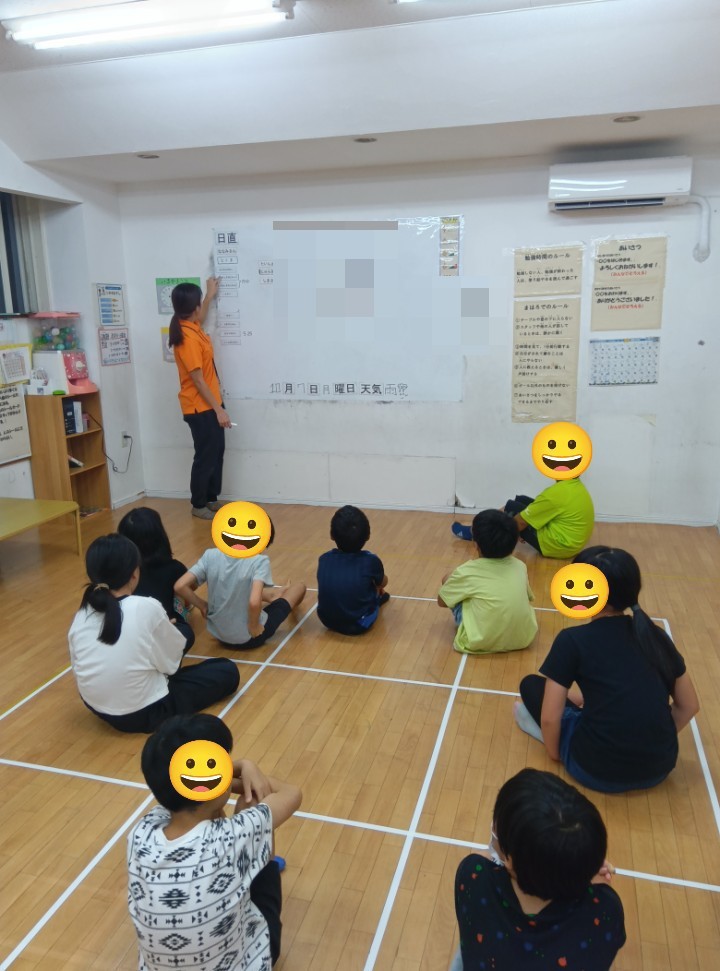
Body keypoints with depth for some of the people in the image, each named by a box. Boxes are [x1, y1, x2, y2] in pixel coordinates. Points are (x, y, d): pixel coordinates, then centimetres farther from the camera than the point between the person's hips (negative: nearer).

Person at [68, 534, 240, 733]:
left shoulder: (81, 616, -5)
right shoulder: (147, 608, -21)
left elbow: (77, 669, 3)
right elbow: (171, 660, -9)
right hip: (145, 714, -6)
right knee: (227, 671, 8)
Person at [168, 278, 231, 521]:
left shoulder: (190, 326, 6)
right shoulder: (187, 337, -23)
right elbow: (197, 379, -24)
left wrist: (210, 295, 37)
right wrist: (219, 409, -22)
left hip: (209, 403, 10)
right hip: (200, 407, -10)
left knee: (217, 451, 16)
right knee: (206, 456, 1)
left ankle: (211, 499, 28)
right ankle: (198, 505, 15)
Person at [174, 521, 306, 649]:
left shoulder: (210, 555, -12)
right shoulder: (259, 561, -23)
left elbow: (180, 586, -13)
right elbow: (254, 602, -35)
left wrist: (203, 606, 2)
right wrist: (253, 628, -17)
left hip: (219, 635, 4)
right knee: (299, 587, 16)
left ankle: (275, 595, 55)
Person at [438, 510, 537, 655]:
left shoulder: (467, 572, -10)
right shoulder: (520, 566, 1)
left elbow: (442, 601, 4)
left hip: (481, 642, -4)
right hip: (523, 639, 4)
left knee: (448, 578, 7)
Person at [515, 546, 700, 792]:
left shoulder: (573, 640, -12)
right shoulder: (656, 635, 2)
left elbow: (550, 717, -10)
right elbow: (689, 706, 10)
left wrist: (554, 752, 9)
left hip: (599, 771, -5)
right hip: (660, 768, 6)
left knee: (531, 685, 13)